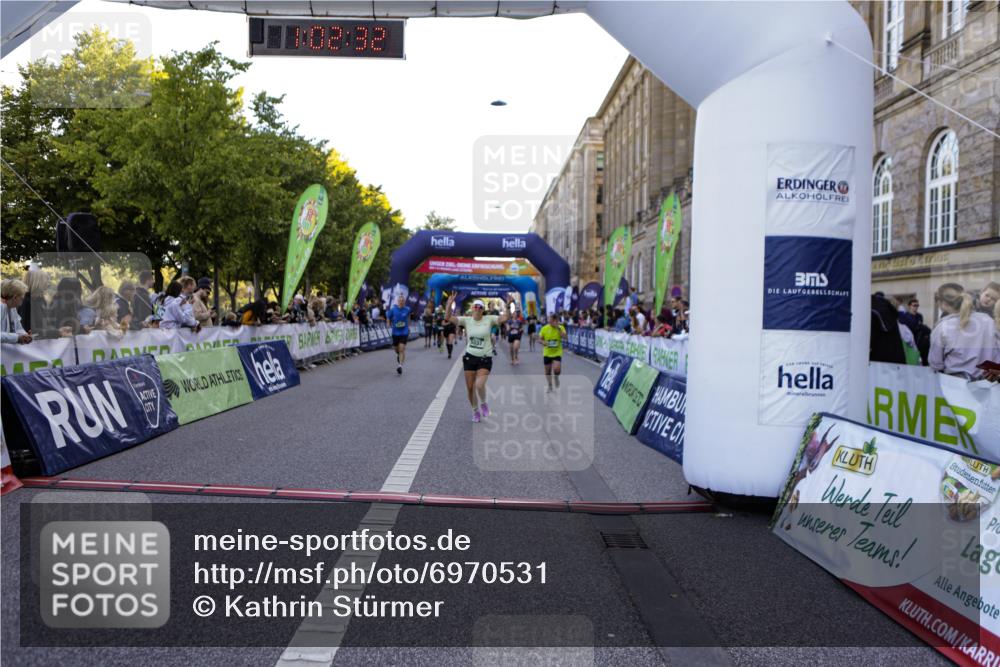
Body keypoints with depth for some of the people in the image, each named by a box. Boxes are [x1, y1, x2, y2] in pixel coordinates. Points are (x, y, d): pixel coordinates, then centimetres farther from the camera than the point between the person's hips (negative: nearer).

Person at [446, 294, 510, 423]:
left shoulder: (489, 319, -4)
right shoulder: (467, 320, -1)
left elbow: (504, 318, -16)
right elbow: (449, 318, -11)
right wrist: (449, 305, -25)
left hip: (485, 359, -2)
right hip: (469, 357, 2)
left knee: (479, 385, -19)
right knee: (470, 388, 7)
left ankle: (483, 404, 14)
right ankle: (475, 411, 30)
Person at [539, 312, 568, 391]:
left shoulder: (561, 328, -6)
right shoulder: (545, 328, -4)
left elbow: (564, 337, -22)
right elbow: (540, 338, 3)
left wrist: (558, 328, -28)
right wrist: (543, 342, -19)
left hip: (557, 353, -2)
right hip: (547, 353, 2)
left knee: (557, 369, -19)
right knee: (548, 370, 9)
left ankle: (556, 378, 16)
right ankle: (550, 386, 30)